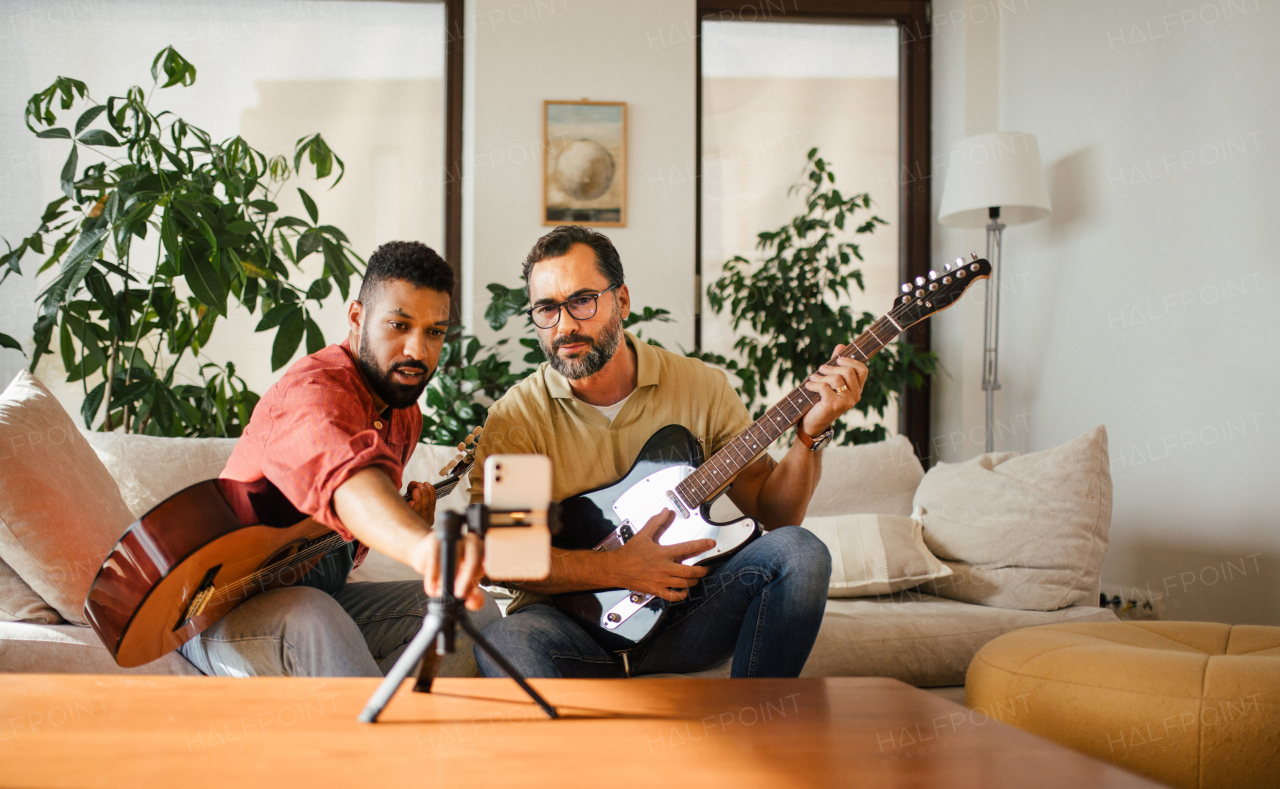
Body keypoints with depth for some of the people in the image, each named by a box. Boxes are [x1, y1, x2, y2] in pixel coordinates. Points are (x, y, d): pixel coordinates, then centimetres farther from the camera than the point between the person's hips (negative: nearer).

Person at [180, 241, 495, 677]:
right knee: (309, 616, -41)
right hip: (223, 609, -8)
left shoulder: (403, 413, 6)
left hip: (320, 594, 8)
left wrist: (410, 516, -5)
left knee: (475, 612, -10)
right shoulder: (312, 391, -25)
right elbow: (347, 478, -50)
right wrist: (422, 544, -70)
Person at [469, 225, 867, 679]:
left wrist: (811, 434, -13)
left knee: (799, 553, -21)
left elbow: (775, 513, 5)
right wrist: (616, 569, -20)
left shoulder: (700, 387, 1)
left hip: (686, 614, 3)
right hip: (574, 620, -3)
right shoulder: (516, 416, -5)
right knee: (506, 641, -36)